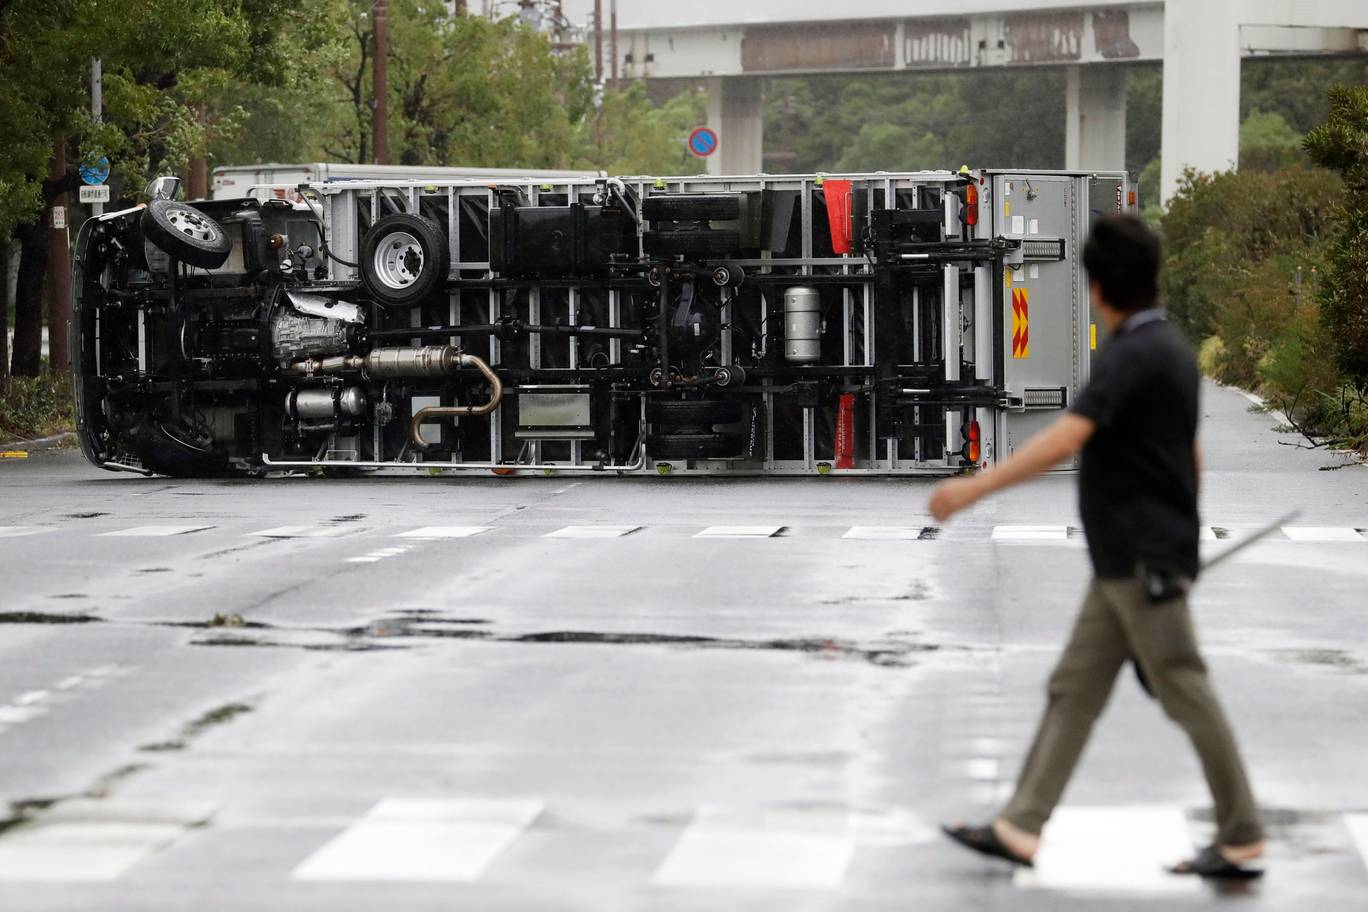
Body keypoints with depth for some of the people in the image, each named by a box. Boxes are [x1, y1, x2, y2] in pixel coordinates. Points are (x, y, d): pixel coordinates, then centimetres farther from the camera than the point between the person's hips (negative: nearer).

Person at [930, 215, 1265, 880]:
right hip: (1127, 559, 10)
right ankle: (1021, 827, 7)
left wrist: (976, 486, -31)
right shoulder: (1170, 348, 13)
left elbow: (1066, 437, -29)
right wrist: (1180, 529, 31)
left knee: (1185, 694, -3)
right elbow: (1192, 457, 21)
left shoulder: (1132, 356, -17)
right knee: (1074, 689, 7)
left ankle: (1242, 839, 5)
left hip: (1143, 562, -10)